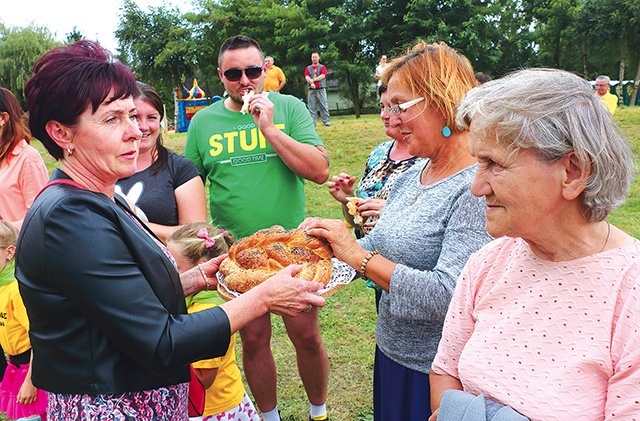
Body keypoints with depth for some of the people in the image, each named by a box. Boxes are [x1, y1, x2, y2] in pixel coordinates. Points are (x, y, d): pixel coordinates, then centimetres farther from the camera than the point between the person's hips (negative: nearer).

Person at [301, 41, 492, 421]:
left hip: (437, 375, -7)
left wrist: (356, 254, -25)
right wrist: (330, 243, -6)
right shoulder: (408, 178, 3)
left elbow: (448, 296, -29)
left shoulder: (478, 189, -23)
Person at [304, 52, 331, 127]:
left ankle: (327, 121, -5)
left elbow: (323, 76, -7)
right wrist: (311, 83, -17)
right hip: (311, 90, 2)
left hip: (321, 89, -2)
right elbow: (307, 77, 1)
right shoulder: (308, 68, 16)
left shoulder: (322, 67, 10)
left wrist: (313, 80, -8)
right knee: (312, 107, -1)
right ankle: (312, 122, 0)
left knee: (324, 106, -5)